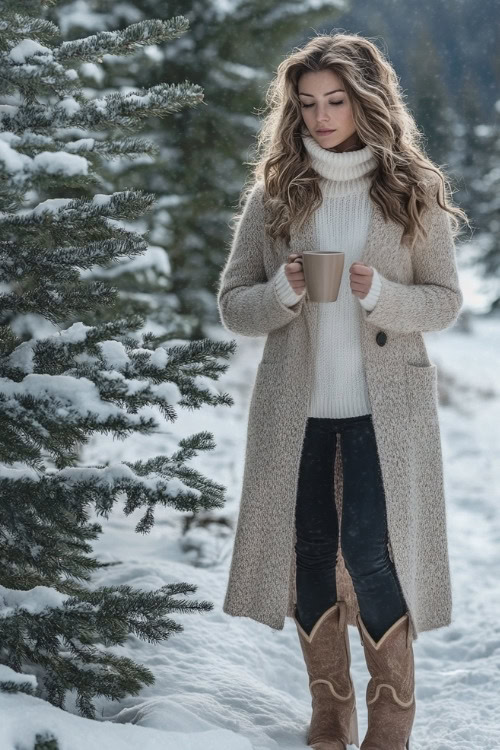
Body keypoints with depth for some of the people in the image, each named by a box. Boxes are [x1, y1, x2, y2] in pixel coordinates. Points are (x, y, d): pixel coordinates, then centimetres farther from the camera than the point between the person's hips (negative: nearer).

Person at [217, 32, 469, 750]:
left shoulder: (415, 192, 0)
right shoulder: (275, 193, 3)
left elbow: (446, 301, 2)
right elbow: (232, 304, 4)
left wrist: (380, 294, -18)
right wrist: (283, 292, -18)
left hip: (385, 403, -2)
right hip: (296, 404, 2)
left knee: (370, 551, -9)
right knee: (310, 554, 7)